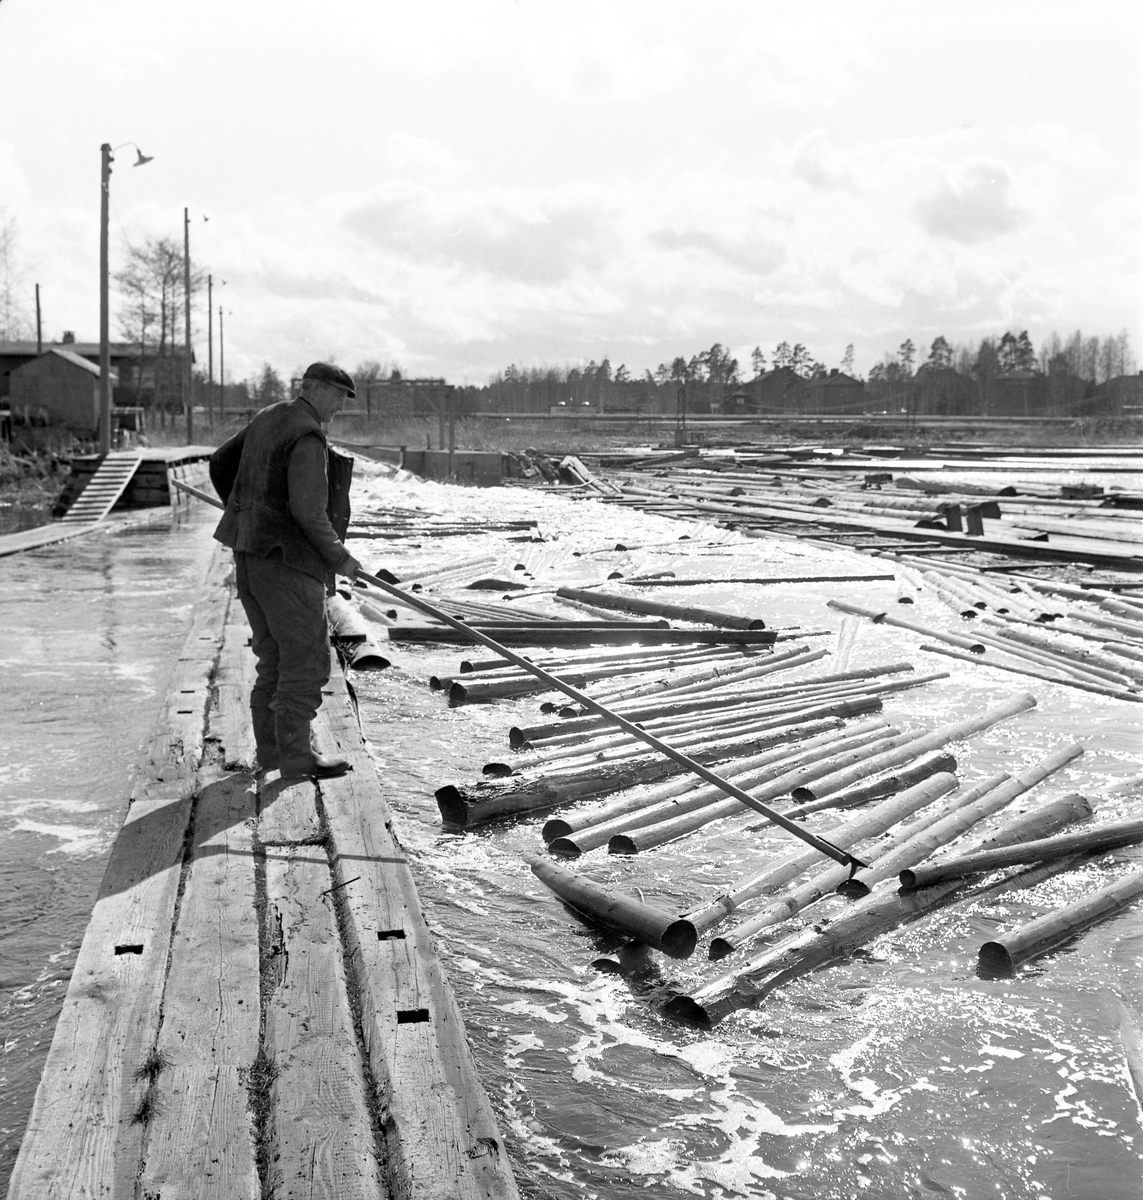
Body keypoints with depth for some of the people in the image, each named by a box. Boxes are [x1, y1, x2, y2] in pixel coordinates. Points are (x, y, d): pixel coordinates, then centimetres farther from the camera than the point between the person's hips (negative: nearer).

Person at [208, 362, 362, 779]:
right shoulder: (307, 436, -15)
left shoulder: (268, 420, 13)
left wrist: (245, 517, 33)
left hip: (249, 554, 10)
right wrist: (339, 557, -12)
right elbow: (308, 510, -23)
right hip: (285, 560, -9)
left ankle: (271, 748, 21)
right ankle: (295, 756, -1)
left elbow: (220, 463, 24)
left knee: (275, 657, 16)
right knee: (307, 659, -3)